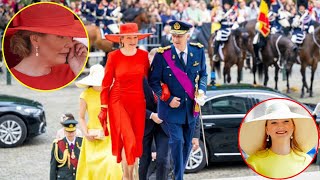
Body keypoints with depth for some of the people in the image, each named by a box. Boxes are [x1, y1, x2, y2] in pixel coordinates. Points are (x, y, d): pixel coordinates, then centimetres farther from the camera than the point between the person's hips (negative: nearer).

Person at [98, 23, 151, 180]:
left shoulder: (143, 55, 1)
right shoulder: (114, 56, -6)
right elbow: (106, 84, -2)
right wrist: (103, 108, -4)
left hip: (138, 102, 3)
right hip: (118, 102, -3)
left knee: (136, 141, 5)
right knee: (128, 139, -12)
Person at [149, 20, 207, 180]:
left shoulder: (198, 51, -1)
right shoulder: (162, 55, -11)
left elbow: (203, 74, 13)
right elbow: (153, 81, -5)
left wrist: (201, 90, -6)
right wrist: (168, 99, -14)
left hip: (191, 106, 4)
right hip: (171, 107, -4)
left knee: (187, 144, 11)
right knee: (177, 141, -13)